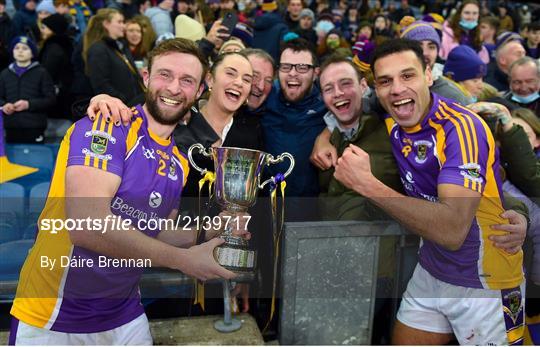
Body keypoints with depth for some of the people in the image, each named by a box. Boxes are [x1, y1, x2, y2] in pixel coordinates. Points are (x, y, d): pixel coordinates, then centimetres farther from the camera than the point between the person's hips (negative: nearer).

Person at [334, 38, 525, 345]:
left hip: (485, 283, -6)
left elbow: (452, 231, -37)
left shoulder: (462, 127, -26)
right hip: (430, 271, 6)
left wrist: (368, 185, -35)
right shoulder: (392, 123, -4)